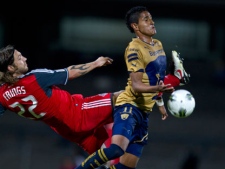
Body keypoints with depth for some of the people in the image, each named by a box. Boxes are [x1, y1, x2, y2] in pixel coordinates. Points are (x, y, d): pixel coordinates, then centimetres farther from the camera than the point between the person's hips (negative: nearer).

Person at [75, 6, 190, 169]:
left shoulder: (158, 45, 13)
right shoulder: (134, 49, -14)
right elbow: (136, 85, -22)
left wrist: (160, 102, 31)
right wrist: (158, 88, -38)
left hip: (144, 110, 9)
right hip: (129, 106, -9)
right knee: (116, 149, -33)